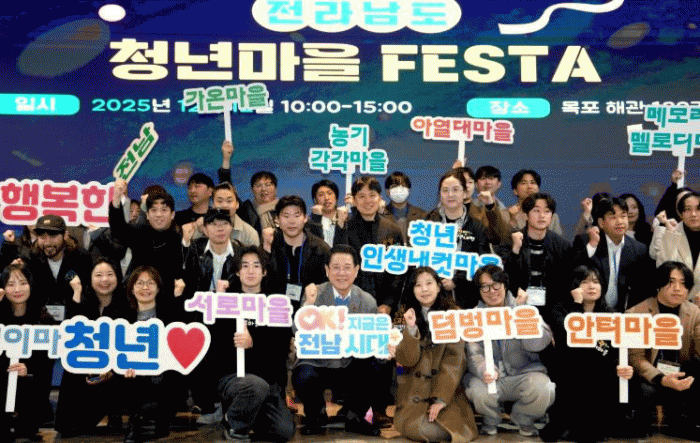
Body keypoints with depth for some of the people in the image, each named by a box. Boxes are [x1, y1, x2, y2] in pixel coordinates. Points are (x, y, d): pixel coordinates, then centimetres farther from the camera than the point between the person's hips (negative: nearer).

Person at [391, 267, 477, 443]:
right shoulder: (406, 315, 7)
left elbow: (455, 358, -5)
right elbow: (408, 360, -3)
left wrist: (441, 397, -14)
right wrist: (411, 328, -19)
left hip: (447, 387, -2)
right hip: (414, 387, 2)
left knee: (449, 424, -27)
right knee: (412, 426, -24)